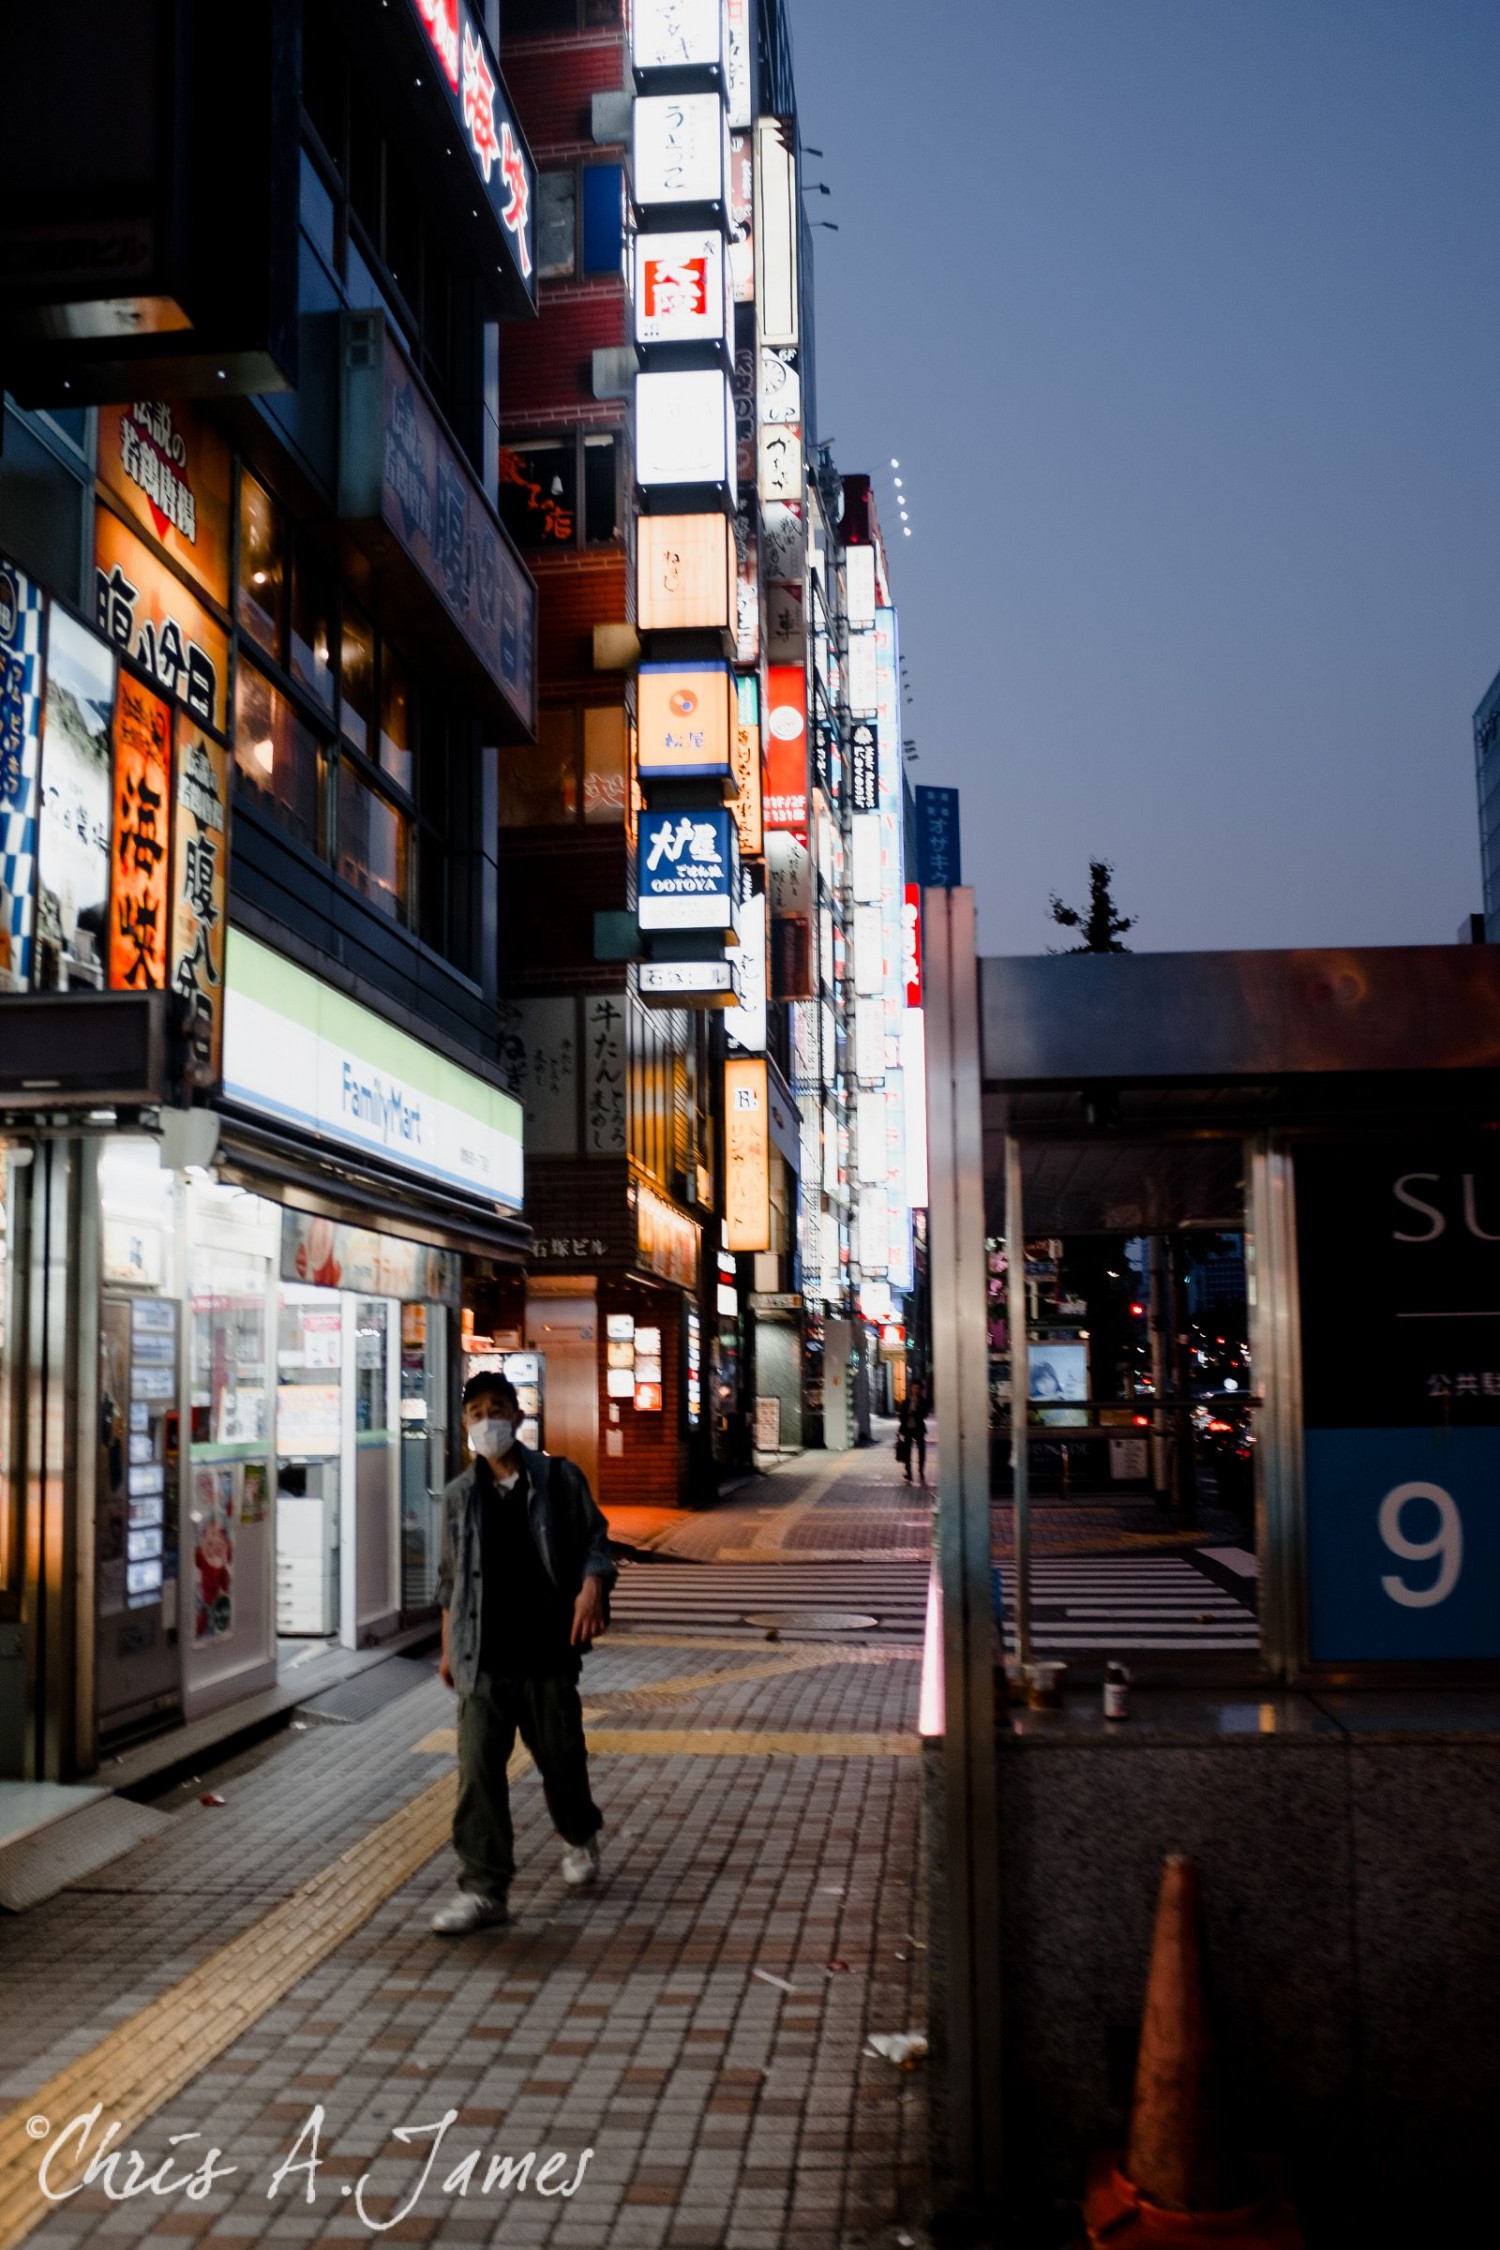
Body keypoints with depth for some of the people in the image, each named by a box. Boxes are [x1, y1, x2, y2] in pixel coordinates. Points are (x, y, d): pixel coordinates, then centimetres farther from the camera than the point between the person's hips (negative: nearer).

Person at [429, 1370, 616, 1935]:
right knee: (478, 1771, -6)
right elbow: (450, 1577, 16)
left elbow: (594, 1540, 1)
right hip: (482, 1658, 1)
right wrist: (449, 1646, 16)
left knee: (560, 1757, 11)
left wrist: (591, 1587, -19)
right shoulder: (460, 1496, 8)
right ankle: (483, 1888, -1)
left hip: (547, 1650, -1)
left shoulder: (559, 1480, 0)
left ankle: (581, 1837, 41)